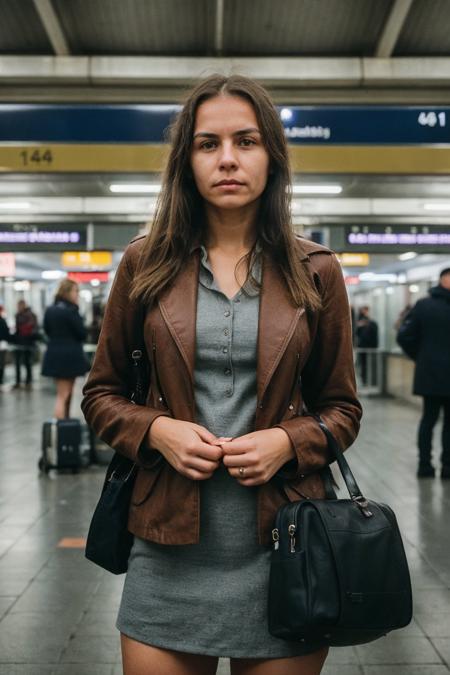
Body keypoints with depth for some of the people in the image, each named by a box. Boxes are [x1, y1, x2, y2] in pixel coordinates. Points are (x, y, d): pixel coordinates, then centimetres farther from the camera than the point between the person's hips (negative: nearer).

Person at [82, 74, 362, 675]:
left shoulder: (314, 271, 1)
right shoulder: (146, 264, 2)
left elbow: (343, 408, 8)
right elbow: (101, 393, 8)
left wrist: (288, 441, -12)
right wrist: (156, 430, -11)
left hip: (283, 545, 0)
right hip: (170, 546, 0)